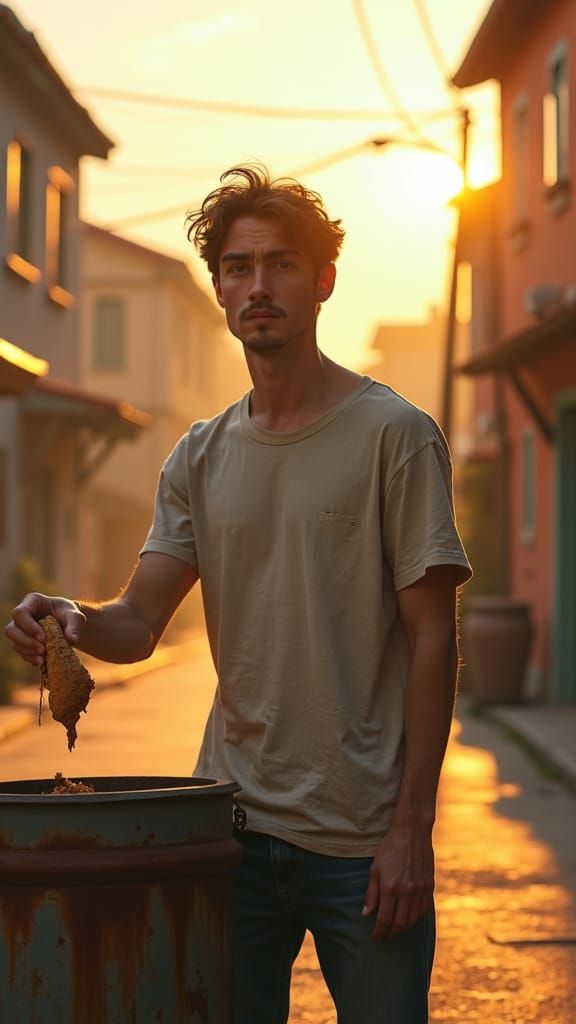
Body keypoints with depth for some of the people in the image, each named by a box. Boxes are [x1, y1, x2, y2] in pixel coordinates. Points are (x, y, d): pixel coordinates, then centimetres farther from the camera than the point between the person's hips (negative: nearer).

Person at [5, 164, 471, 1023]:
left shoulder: (395, 435, -4)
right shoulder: (201, 458, 9)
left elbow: (432, 638, -6)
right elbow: (139, 622, 3)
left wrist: (413, 825, -11)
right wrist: (73, 619, -21)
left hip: (363, 839, -4)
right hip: (234, 826, 4)